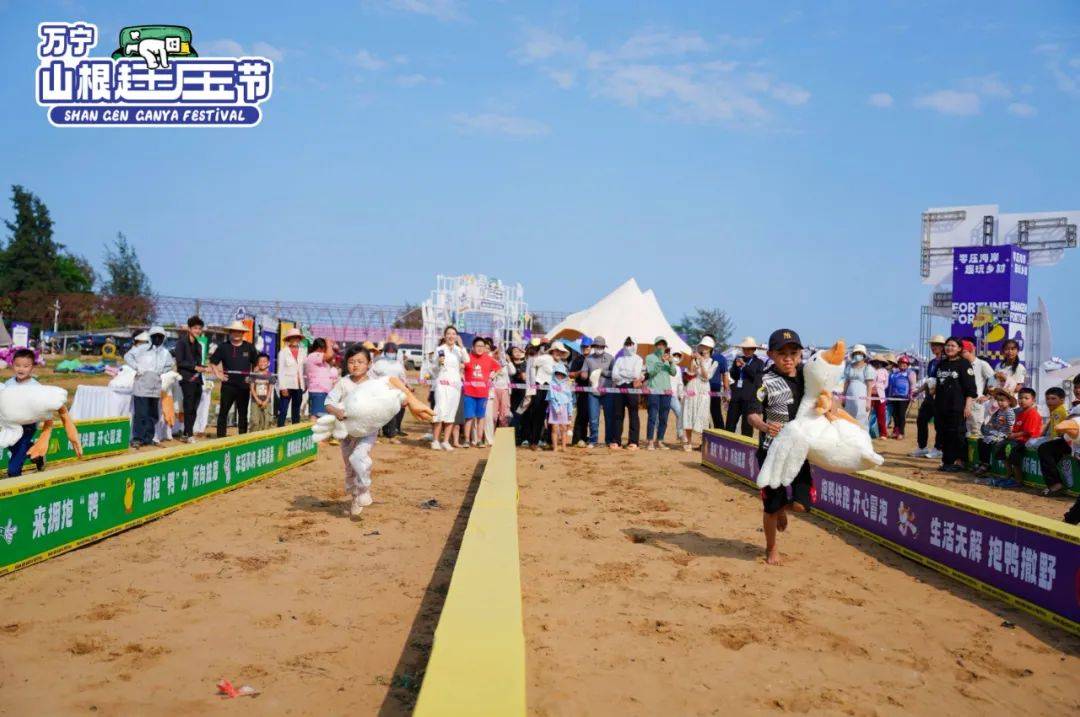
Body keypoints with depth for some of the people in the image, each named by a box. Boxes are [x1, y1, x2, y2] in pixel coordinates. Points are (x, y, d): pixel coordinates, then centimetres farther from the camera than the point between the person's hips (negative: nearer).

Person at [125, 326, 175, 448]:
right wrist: (137, 366, -11)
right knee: (140, 413, -8)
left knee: (153, 414, 10)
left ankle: (148, 438, 18)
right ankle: (137, 438, -4)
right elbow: (128, 356, -3)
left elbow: (171, 364, 24)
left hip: (155, 388, 5)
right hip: (141, 386, -5)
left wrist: (161, 371, 10)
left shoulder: (165, 352, 10)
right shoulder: (142, 348, -3)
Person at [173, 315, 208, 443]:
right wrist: (195, 367, -12)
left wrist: (204, 367, 2)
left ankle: (186, 435, 13)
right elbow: (179, 362, -9)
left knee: (193, 409, 6)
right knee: (189, 408, -9)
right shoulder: (182, 342, -2)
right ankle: (189, 435, -6)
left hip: (197, 379, 7)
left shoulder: (198, 345, 20)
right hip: (187, 379, -7)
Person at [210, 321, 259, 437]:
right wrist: (218, 374, 0)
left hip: (244, 385, 1)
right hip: (228, 385, -1)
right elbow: (213, 362, 10)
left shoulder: (249, 347, 5)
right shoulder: (224, 347, 3)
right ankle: (220, 436, 5)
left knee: (243, 413, 9)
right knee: (223, 411, 0)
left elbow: (257, 363, 14)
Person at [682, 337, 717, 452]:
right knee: (689, 416, -1)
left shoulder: (713, 362, 8)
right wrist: (692, 360, -11)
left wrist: (701, 362, -11)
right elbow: (690, 372, -2)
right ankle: (687, 443, 6)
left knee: (702, 417, -7)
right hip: (692, 389, 1)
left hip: (703, 391, -1)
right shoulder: (695, 359, 9)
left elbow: (706, 376, -4)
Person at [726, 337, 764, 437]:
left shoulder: (759, 363, 3)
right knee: (730, 423, 5)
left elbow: (756, 377, -12)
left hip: (750, 397, -4)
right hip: (736, 395, 4)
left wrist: (745, 365, -12)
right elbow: (733, 376, 8)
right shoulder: (738, 360, 15)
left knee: (747, 425, 0)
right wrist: (737, 366, -9)